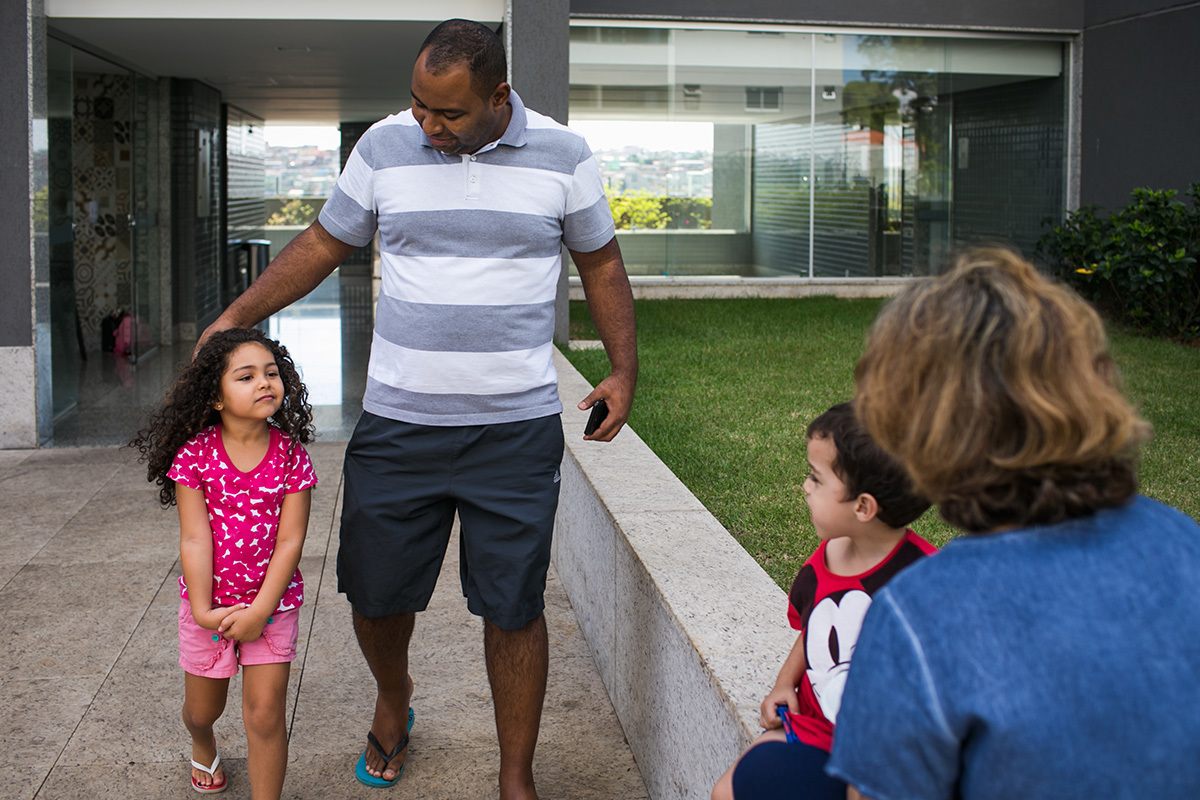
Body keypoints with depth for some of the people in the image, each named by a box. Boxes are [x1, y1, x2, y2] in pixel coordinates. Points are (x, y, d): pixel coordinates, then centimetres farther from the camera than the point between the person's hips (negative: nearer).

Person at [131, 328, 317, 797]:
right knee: (202, 709, 20)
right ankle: (202, 745, 56)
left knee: (265, 714, -4)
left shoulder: (291, 455, -12)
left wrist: (261, 610, -17)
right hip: (210, 602, 1)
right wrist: (203, 612, -15)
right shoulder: (195, 454, -13)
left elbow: (289, 541, -12)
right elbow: (194, 539, -12)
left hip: (273, 600, -1)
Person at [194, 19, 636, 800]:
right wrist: (234, 318, 6)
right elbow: (322, 245, 11)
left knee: (514, 609, 2)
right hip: (397, 424, 2)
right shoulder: (384, 146, 1)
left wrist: (625, 371, 2)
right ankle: (393, 698, 46)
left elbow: (602, 265, 9)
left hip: (517, 429, -1)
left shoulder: (561, 155, -1)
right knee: (375, 592, 12)